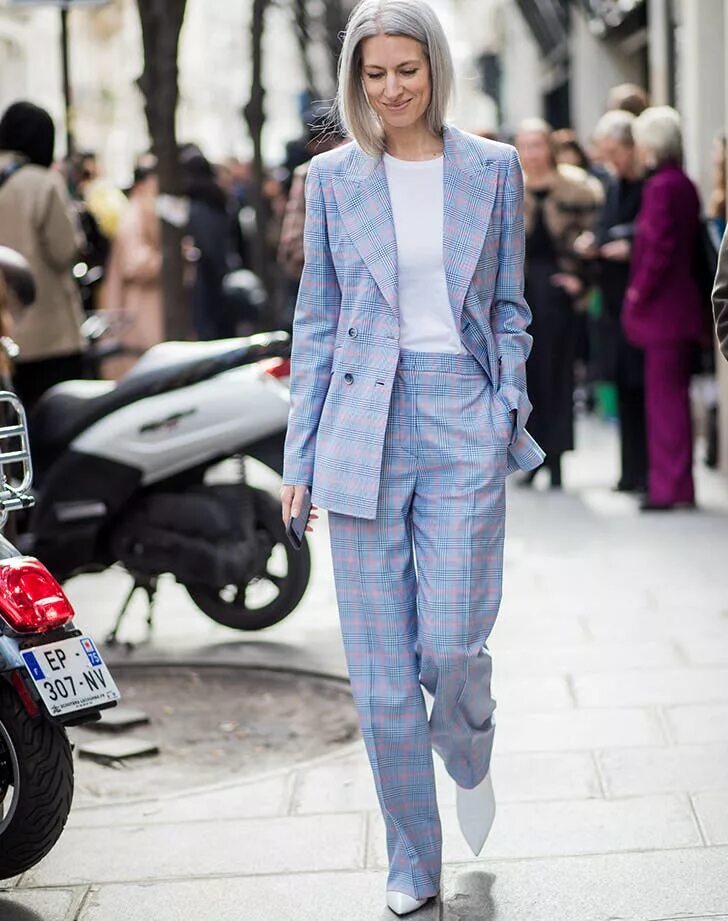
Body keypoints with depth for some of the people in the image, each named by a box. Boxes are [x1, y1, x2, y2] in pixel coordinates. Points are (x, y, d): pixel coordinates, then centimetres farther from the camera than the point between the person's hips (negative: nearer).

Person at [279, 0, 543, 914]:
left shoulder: (493, 169, 5)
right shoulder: (332, 178, 5)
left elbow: (509, 308, 10)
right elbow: (316, 321, 7)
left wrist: (508, 412, -2)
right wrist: (300, 455, 4)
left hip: (464, 426, 0)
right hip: (365, 431, 1)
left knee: (452, 645, -6)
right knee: (380, 670, 2)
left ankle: (468, 758, 30)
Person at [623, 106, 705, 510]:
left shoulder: (660, 186, -15)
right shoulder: (685, 184, 12)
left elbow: (660, 246, -21)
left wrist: (640, 291, -11)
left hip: (663, 307, -9)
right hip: (684, 304, 9)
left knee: (665, 394, -5)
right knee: (673, 394, 15)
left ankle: (670, 487, -2)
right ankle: (675, 484, 22)